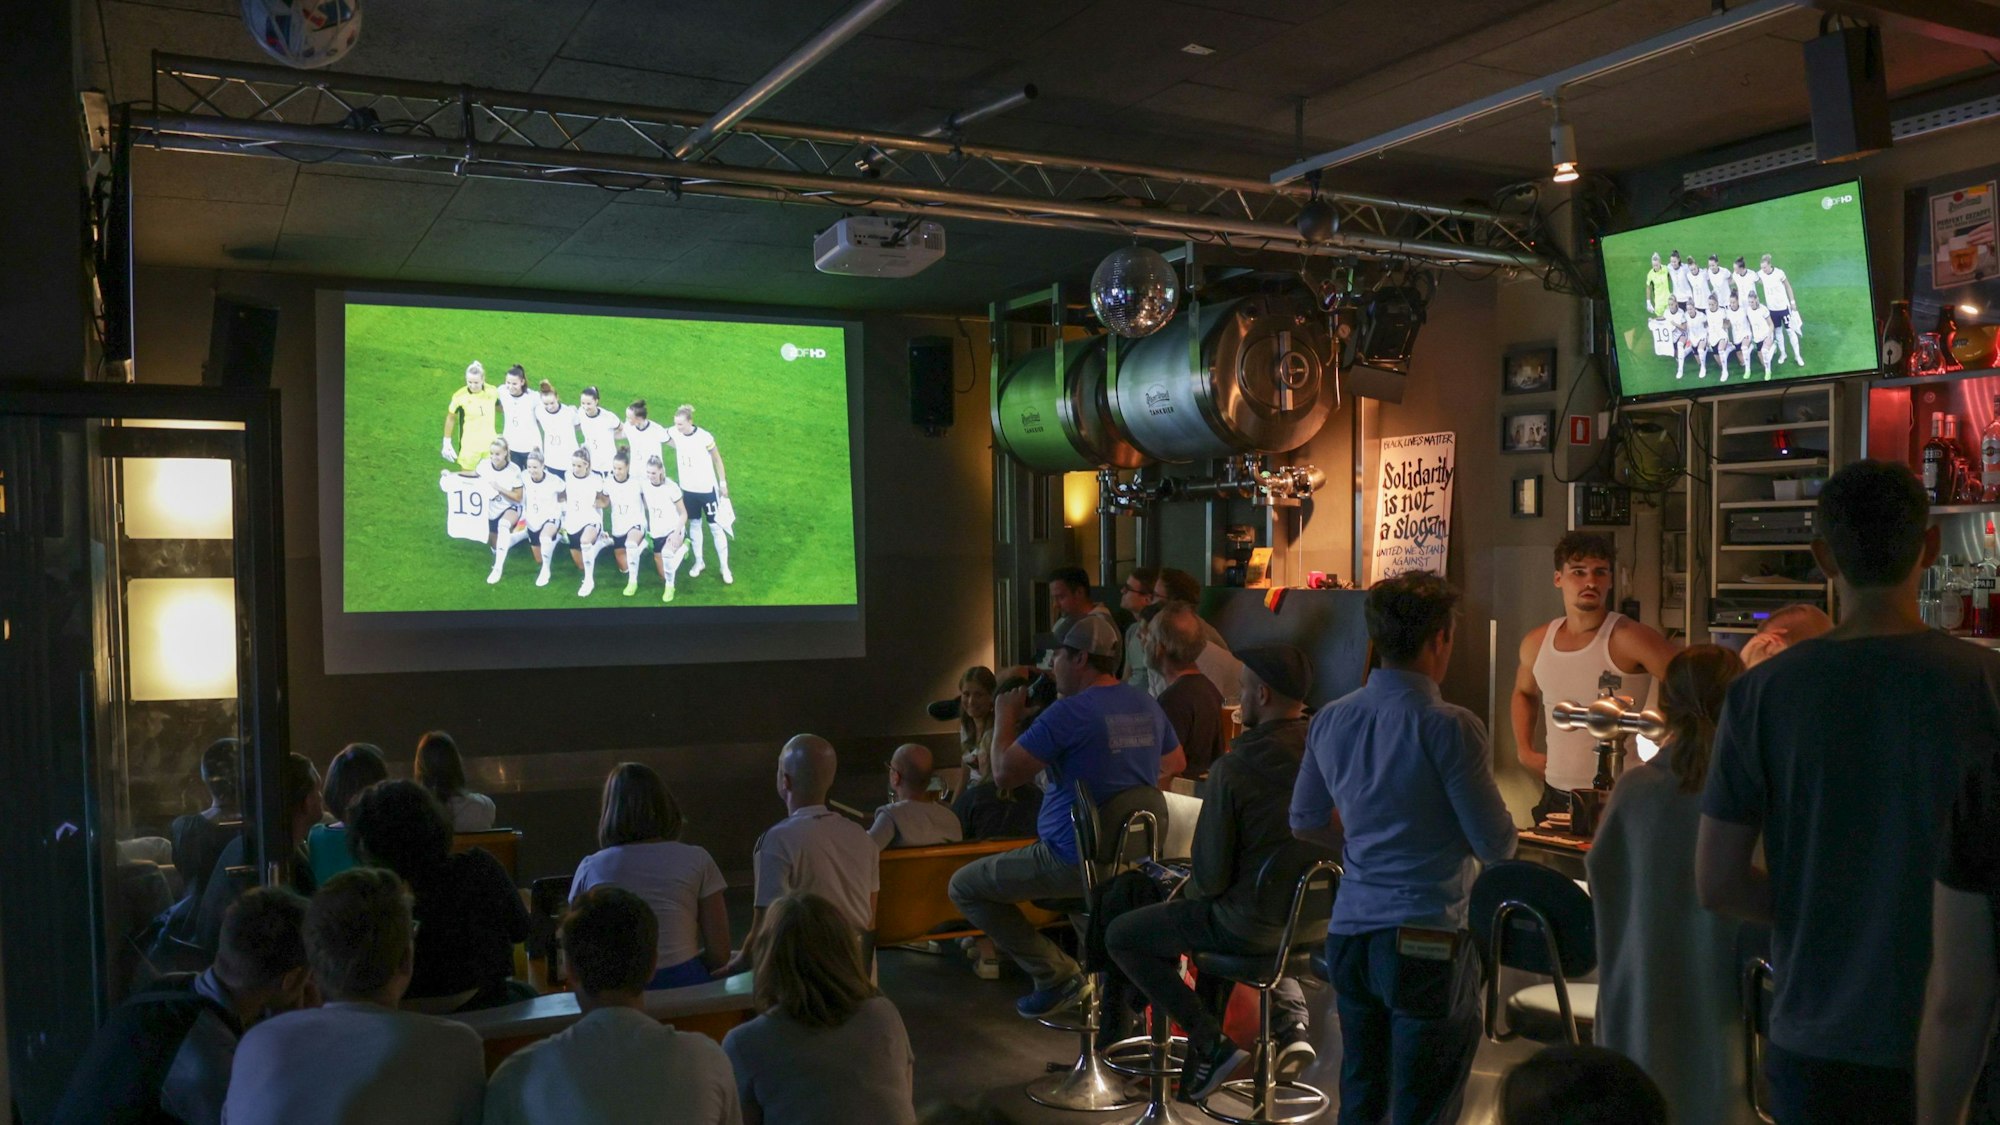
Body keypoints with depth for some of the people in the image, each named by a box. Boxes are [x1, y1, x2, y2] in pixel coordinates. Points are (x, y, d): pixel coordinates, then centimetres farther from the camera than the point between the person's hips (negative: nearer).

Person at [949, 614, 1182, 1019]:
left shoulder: (1069, 712, -20)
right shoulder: (1148, 706, 4)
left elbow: (1004, 773, -19)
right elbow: (1176, 762, 20)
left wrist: (1005, 718, -3)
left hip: (1074, 861, -8)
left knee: (965, 886, 4)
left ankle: (1058, 975, 2)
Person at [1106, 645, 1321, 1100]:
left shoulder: (1233, 771, -24)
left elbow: (1211, 876, -17)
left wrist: (1190, 892, 5)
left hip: (1249, 922, -6)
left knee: (1121, 936, 11)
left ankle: (1210, 1041, 6)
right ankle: (1292, 1023, 20)